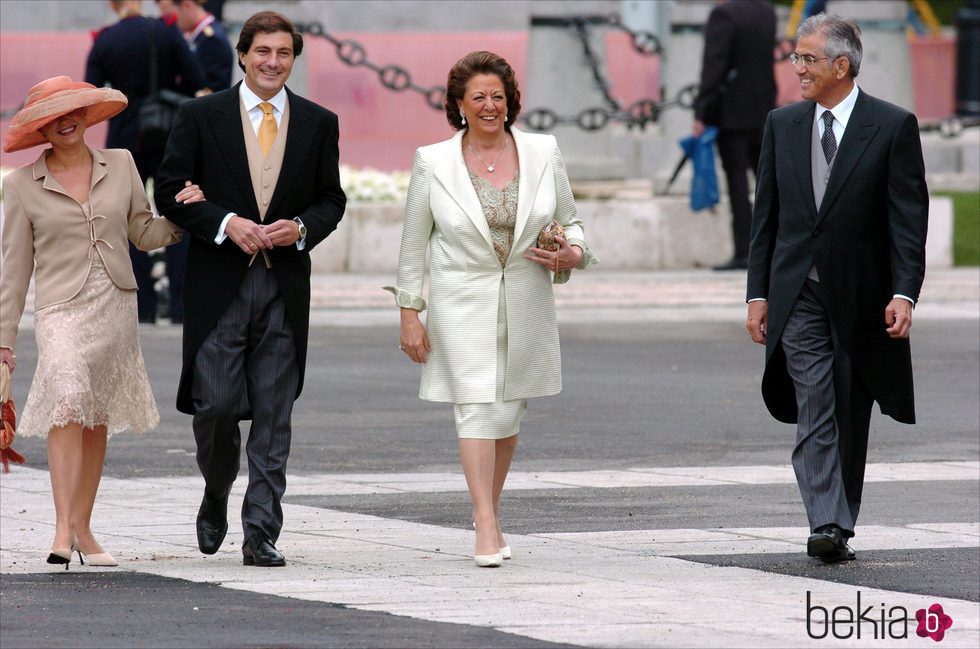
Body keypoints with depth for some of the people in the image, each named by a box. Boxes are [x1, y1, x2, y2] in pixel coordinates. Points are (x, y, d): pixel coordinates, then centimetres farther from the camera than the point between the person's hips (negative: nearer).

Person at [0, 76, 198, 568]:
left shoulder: (120, 166, 9)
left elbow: (144, 233, 14)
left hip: (117, 307, 3)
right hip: (62, 310, -3)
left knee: (98, 421, 6)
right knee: (69, 400, -24)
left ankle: (82, 529, 16)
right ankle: (63, 530, -28)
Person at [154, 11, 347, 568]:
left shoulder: (319, 123, 9)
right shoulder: (202, 116, 2)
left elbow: (332, 199, 12)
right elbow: (172, 192, 1)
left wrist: (301, 227, -8)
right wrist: (227, 223, -13)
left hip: (286, 285, 2)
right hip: (219, 284, -1)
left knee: (274, 416, 0)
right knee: (215, 405, -4)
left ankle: (261, 534, 2)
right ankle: (217, 494, 25)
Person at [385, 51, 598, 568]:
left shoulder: (542, 153, 2)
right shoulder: (433, 163, -3)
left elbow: (570, 221, 12)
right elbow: (413, 244, 4)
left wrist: (573, 254, -10)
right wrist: (409, 313, 2)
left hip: (526, 306, 3)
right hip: (462, 306, -3)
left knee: (508, 413, 10)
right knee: (476, 408, -12)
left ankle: (486, 511, 29)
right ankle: (488, 530, -14)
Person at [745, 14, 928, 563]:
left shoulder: (893, 126, -4)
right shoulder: (783, 125, 8)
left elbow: (909, 219, -7)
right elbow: (767, 215, 11)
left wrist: (904, 294, -16)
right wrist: (759, 294, 5)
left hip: (861, 298, -2)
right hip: (799, 295, 2)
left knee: (851, 419, 7)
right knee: (815, 414, -10)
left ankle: (844, 525, 17)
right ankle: (827, 525, -17)